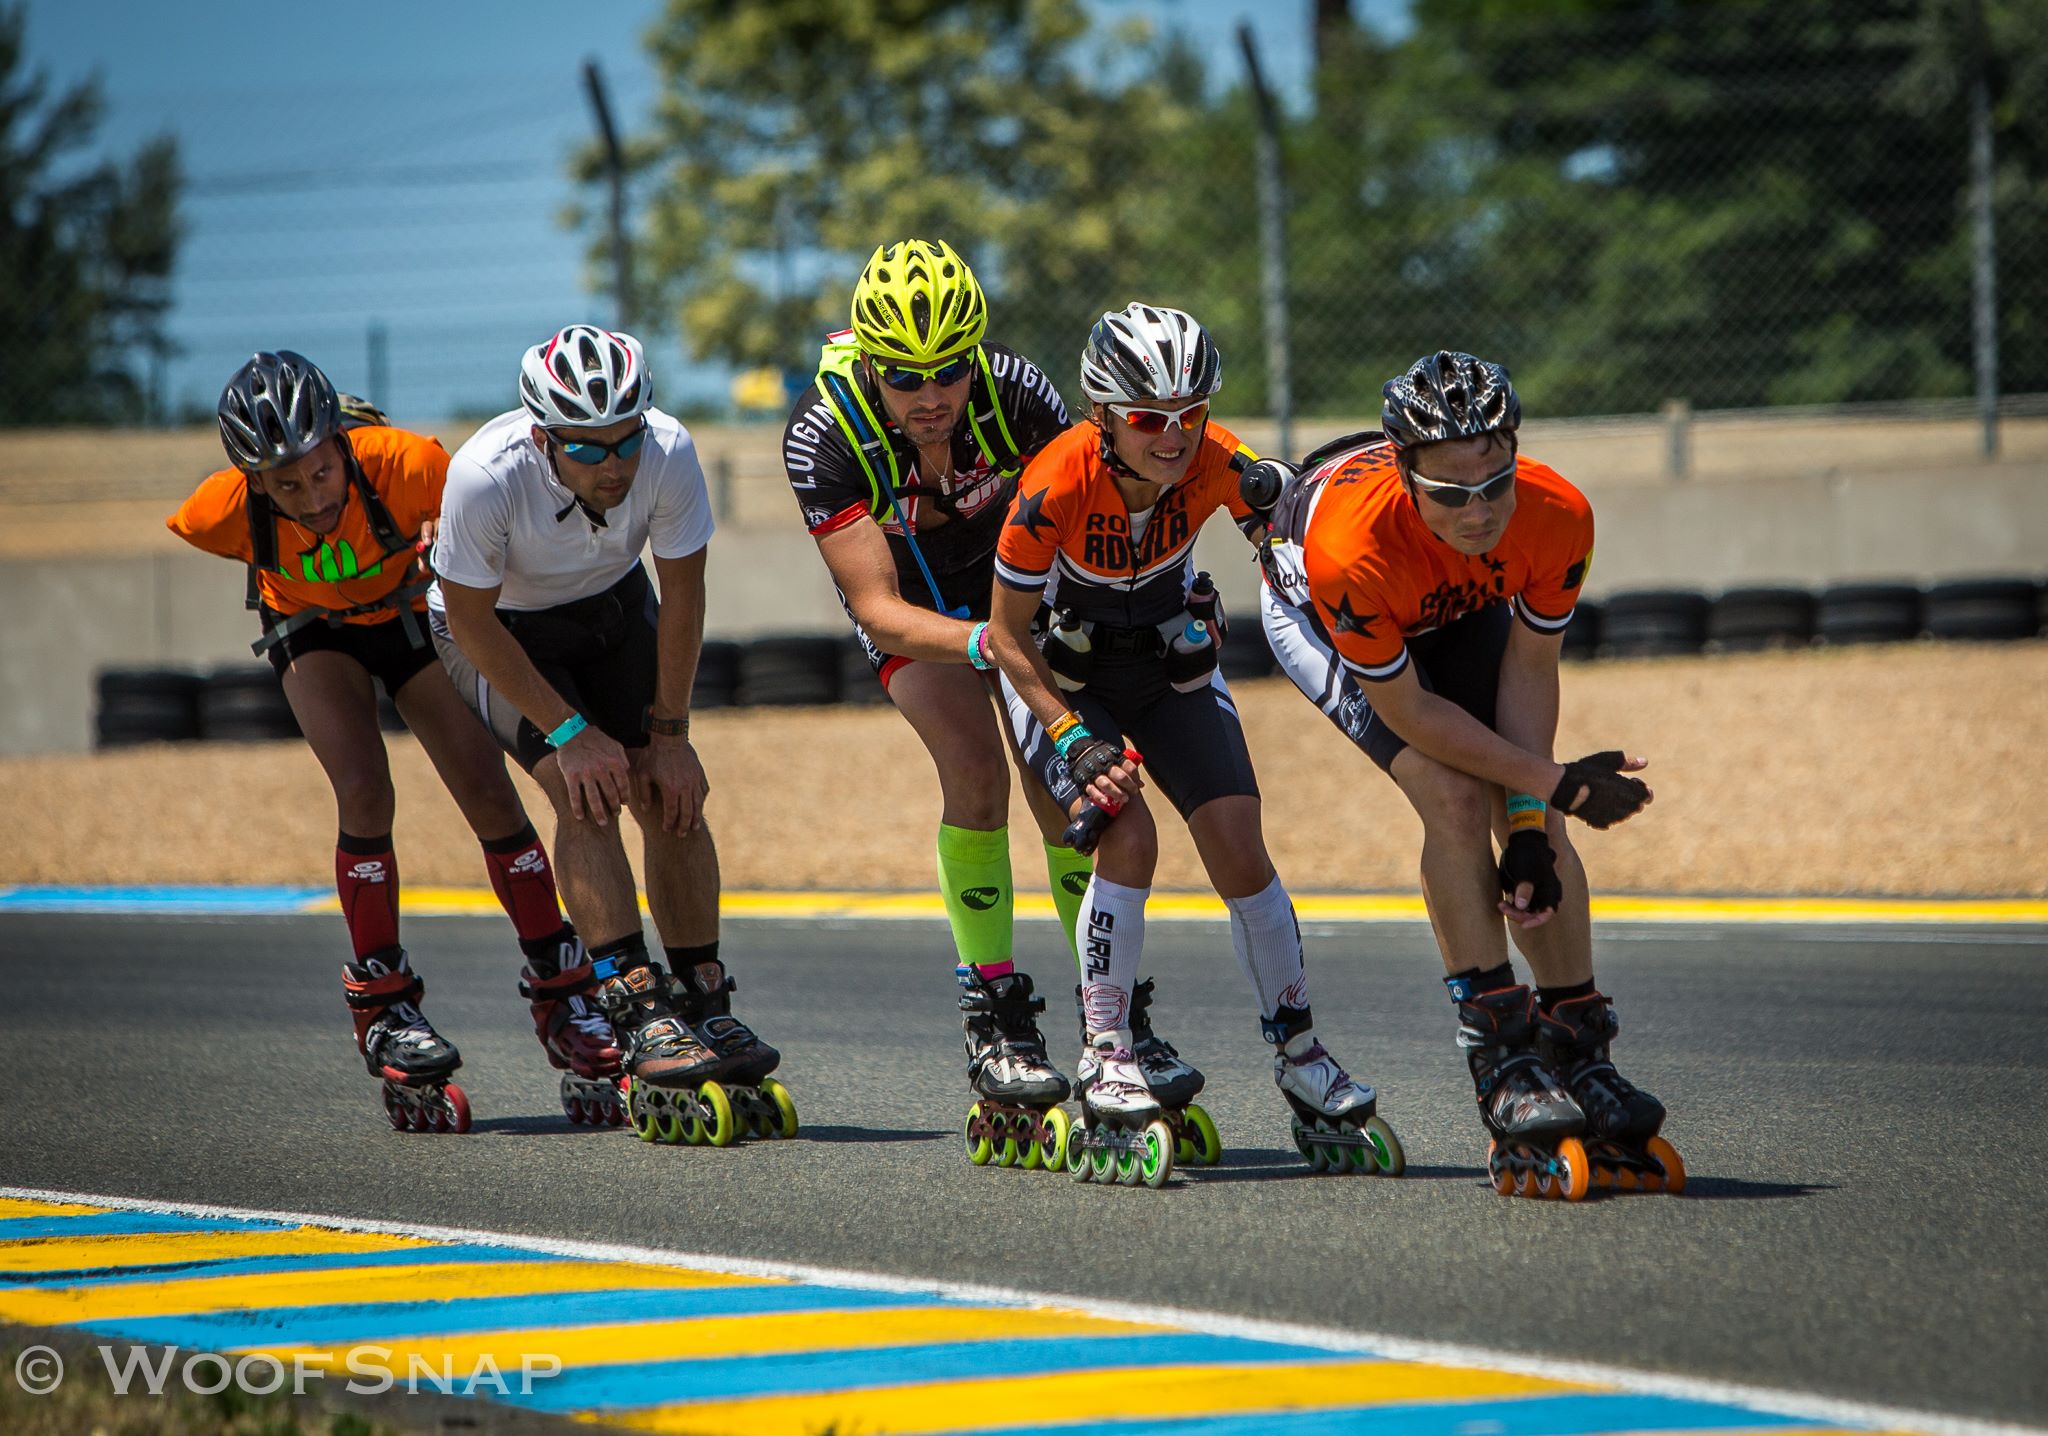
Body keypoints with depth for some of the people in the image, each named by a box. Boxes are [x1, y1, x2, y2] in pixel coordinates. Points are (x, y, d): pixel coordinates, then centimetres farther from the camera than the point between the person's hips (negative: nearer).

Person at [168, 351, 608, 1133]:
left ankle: (560, 993, 8)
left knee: (488, 791, -7)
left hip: (408, 613, 0)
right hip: (316, 629, 0)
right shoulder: (226, 510, -33)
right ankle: (381, 1005, -6)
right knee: (365, 795, -20)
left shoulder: (402, 463, -39)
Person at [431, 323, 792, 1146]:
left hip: (611, 606, 3)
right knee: (583, 789, -22)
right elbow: (471, 620, -23)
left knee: (671, 793, -10)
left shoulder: (668, 453, -30)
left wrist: (668, 731, -12)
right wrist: (570, 732, -23)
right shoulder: (487, 476, -38)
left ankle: (705, 1006, 0)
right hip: (501, 629, -3)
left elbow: (682, 594, -14)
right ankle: (640, 1016, -25)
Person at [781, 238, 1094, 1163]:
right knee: (976, 776, -22)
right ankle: (995, 1021, -12)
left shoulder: (1013, 391, -31)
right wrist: (985, 645, -50)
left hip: (1017, 574, 1)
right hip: (913, 604, -1)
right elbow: (878, 607, -34)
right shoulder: (824, 433, -34)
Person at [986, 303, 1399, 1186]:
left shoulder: (1217, 463, -28)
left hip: (1168, 654, 3)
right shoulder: (1057, 486, -33)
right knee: (1128, 832, -24)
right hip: (1058, 667, -3)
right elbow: (1008, 634, -21)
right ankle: (1105, 1063, -13)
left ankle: (1302, 1063, 6)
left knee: (1240, 848, -9)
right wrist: (1078, 742, -28)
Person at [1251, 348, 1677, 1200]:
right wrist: (1554, 782, -27)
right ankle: (1505, 1067, -18)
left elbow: (1529, 668, -18)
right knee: (1453, 799, -23)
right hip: (1314, 615, -4)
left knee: (1534, 818, -8)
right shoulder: (1353, 545, -44)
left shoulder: (1556, 516, -33)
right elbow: (1407, 708, -31)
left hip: (1460, 611, 4)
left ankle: (1579, 1056, 4)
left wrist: (1531, 821, -21)